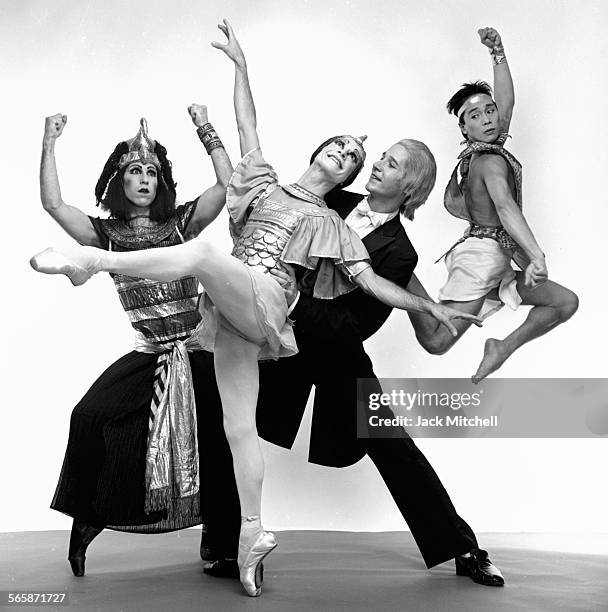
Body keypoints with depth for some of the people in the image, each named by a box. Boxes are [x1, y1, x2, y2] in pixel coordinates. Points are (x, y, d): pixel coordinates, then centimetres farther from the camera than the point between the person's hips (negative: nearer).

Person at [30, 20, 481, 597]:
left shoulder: (331, 226, 17)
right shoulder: (264, 183, 24)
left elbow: (373, 283, 13)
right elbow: (248, 128, 21)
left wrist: (430, 306, 7)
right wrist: (240, 65, 19)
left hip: (264, 302, -3)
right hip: (231, 315, 3)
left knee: (200, 252, -33)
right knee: (238, 425, -4)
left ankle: (93, 259, -24)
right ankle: (253, 531, 4)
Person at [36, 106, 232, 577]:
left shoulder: (179, 222, 6)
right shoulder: (106, 234, 8)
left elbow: (229, 184, -5)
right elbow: (52, 203, -3)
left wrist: (205, 129, -7)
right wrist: (49, 143, -5)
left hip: (198, 352, 0)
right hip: (149, 356, 1)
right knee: (92, 416, -18)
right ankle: (88, 520, 5)